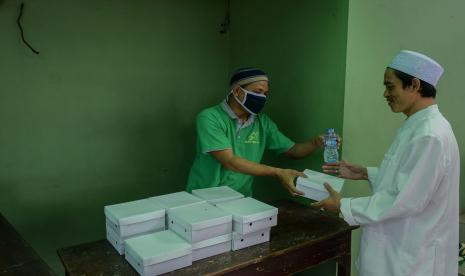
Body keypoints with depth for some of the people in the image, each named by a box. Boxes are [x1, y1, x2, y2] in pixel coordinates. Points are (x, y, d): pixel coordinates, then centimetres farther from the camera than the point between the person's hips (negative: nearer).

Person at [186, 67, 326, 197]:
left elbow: (292, 150, 11)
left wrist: (316, 142, -9)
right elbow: (229, 162, -22)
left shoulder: (262, 121, 4)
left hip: (241, 199, 4)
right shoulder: (209, 118, -13)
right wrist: (278, 172, -24)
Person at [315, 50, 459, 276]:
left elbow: (407, 201, -26)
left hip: (412, 258, -9)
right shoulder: (417, 126, 6)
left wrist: (343, 206, -20)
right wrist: (365, 173, 6)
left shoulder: (430, 135, -25)